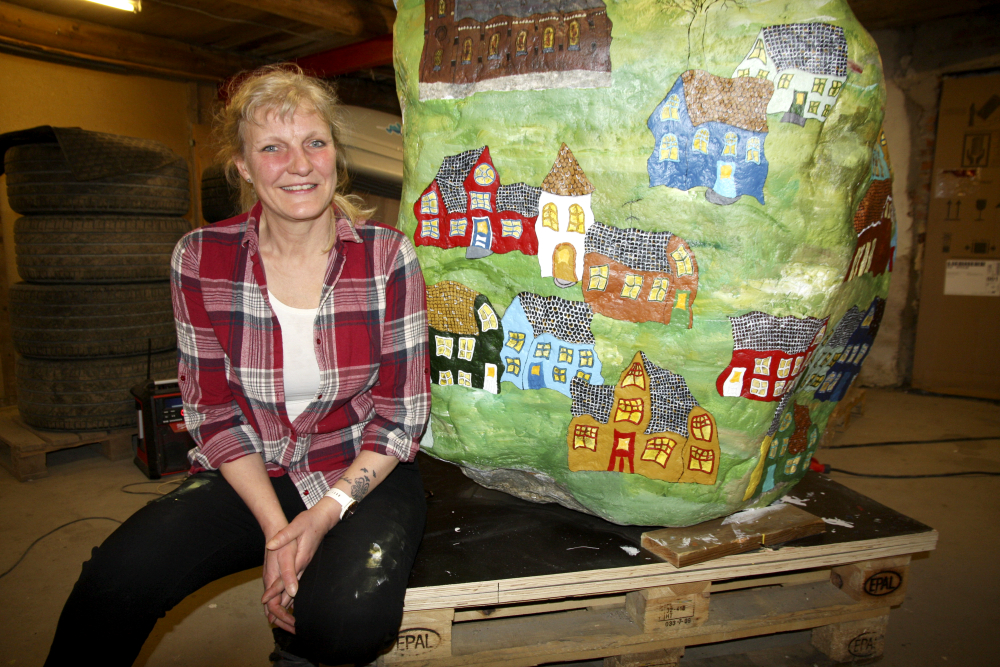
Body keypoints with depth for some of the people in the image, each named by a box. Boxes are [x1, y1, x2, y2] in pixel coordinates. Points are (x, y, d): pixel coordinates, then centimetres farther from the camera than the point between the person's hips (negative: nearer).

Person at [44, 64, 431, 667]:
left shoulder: (388, 255, -9)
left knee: (351, 618, -27)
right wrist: (275, 528, -13)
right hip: (246, 476, 1)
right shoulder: (201, 259, -4)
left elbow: (403, 413, -7)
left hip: (363, 475, 0)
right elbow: (214, 411, -1)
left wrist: (325, 514, -18)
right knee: (116, 584, -25)